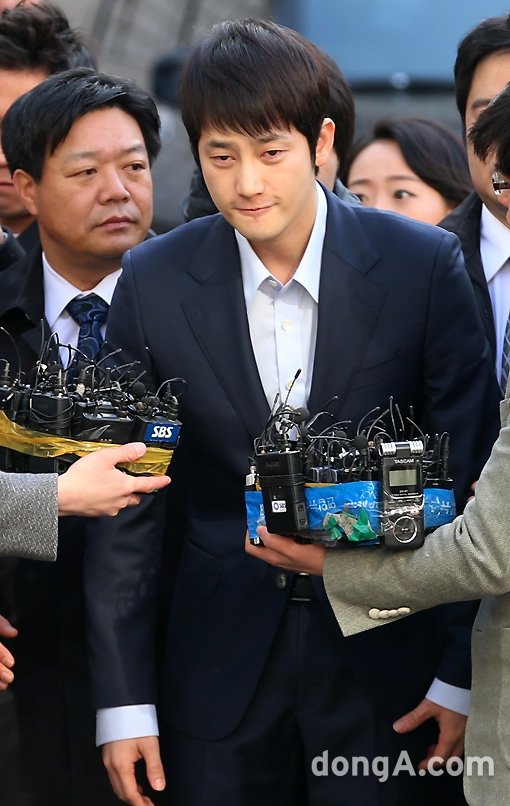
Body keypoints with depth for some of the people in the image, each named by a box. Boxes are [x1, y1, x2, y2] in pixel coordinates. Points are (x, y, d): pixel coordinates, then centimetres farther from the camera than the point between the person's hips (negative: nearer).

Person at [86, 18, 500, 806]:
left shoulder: (424, 265, -8)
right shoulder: (153, 283, -4)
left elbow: (469, 477, -3)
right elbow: (126, 502, -1)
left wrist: (464, 673, -5)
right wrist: (122, 698, -2)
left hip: (385, 659, -1)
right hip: (219, 672, 1)